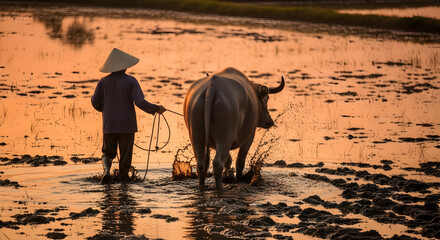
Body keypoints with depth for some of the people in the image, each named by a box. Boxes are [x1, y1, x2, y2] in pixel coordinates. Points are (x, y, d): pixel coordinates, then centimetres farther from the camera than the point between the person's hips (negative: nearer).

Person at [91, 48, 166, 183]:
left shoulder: (104, 81, 0)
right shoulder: (130, 81, -9)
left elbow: (95, 102, 4)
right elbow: (140, 102, -15)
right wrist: (156, 109, -2)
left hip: (109, 125, 2)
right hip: (127, 125, -2)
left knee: (108, 152, 13)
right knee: (125, 153, 10)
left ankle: (107, 169, -13)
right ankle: (123, 177, 13)